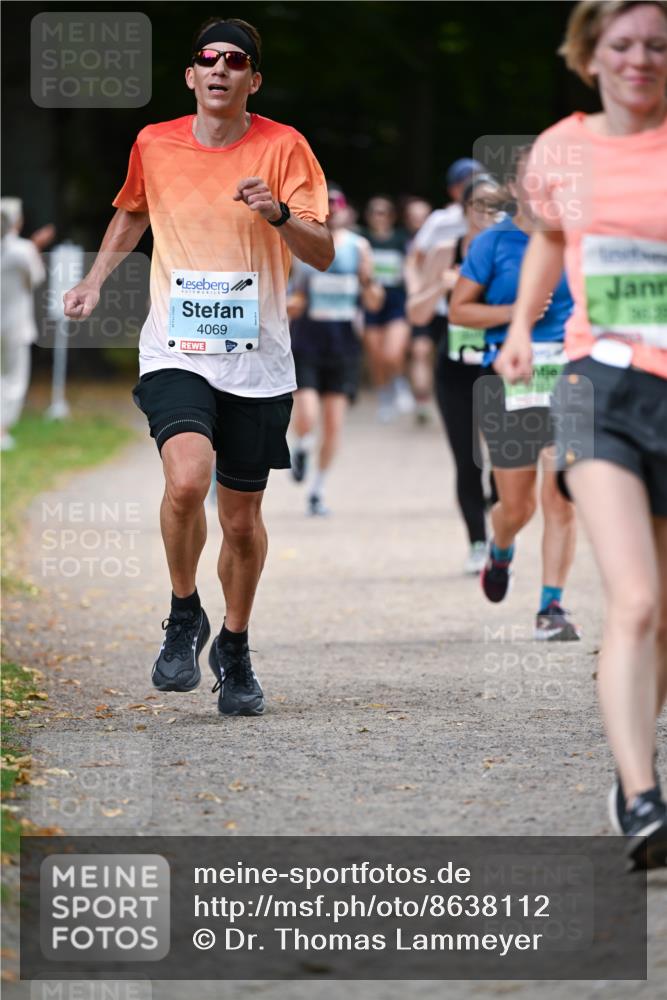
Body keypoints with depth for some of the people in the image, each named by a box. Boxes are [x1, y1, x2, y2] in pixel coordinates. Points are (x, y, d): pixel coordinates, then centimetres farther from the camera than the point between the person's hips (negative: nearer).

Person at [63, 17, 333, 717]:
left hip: (257, 363, 0)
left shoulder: (282, 147, -3)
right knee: (187, 479, -26)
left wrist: (279, 214, -24)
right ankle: (184, 616, -2)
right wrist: (96, 279, 14)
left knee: (242, 517, 7)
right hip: (175, 351, 0)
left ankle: (234, 649, 31)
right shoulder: (153, 146, 3)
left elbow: (323, 254, -6)